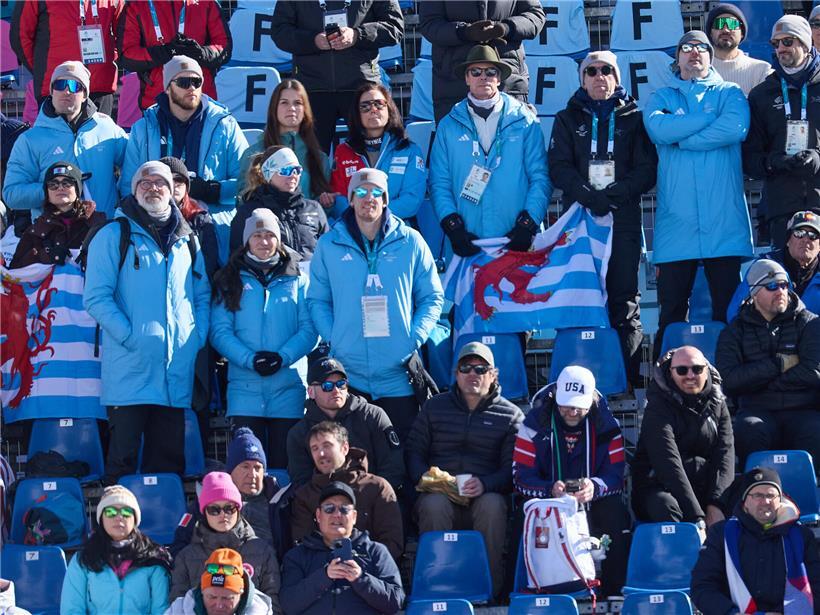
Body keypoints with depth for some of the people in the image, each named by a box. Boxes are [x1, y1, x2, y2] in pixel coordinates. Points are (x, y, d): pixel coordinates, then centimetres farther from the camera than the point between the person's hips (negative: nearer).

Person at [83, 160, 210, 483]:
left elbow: (202, 296, 19)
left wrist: (198, 338, 2)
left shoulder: (187, 240, 17)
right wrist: (130, 336, -15)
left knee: (169, 461, 8)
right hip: (129, 368, -4)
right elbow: (96, 298, -5)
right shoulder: (113, 236, 3)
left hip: (178, 370, 4)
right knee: (123, 459, -4)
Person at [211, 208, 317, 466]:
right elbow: (220, 331, 0)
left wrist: (283, 357, -16)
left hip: (289, 386, 0)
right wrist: (250, 360, -15)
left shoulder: (297, 280, 10)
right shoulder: (231, 281, 10)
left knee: (283, 462, 2)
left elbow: (309, 328, 0)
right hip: (245, 385, 0)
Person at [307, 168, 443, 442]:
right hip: (346, 373, 0)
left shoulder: (410, 242, 4)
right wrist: (332, 338, -5)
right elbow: (317, 300, 9)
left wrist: (415, 338, -6)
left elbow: (432, 297, 7)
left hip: (398, 377, 0)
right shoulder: (328, 245, 6)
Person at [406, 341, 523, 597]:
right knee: (434, 504, -34)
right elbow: (414, 451, 13)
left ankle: (491, 587, -27)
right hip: (441, 492, 1)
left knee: (492, 505, -36)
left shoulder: (510, 415, 9)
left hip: (486, 495, -1)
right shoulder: (435, 407, 17)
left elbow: (513, 467, 0)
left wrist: (485, 484, -21)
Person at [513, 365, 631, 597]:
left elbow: (616, 476, -9)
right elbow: (521, 477, -11)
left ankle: (615, 592, -16)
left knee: (616, 515, -29)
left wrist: (595, 487, -33)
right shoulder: (535, 423, -5)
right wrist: (551, 490, -32)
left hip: (594, 502, 1)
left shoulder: (607, 426, -2)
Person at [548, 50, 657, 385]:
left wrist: (614, 194, -12)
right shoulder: (568, 119, 16)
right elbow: (559, 166, 3)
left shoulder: (633, 118, 14)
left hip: (623, 217, 0)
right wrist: (588, 195, -14)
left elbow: (646, 168, 4)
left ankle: (629, 378, -2)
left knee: (624, 298, -3)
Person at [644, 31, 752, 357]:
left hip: (724, 220, 0)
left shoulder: (730, 93, 14)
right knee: (671, 312, 0)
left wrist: (681, 138, -4)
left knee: (728, 309, 0)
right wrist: (711, 116, -3)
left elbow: (735, 127, -8)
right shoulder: (661, 98, 17)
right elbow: (659, 129, -6)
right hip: (676, 220, 0)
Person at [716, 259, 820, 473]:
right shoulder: (735, 331, 12)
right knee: (749, 430, -35)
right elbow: (729, 381, -4)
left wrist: (758, 380, -2)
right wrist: (778, 365, -5)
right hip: (757, 411, 1)